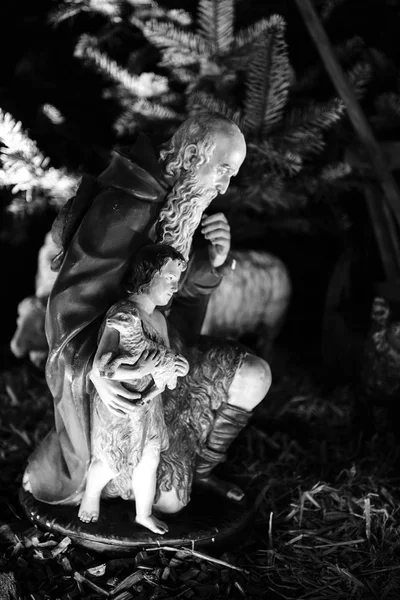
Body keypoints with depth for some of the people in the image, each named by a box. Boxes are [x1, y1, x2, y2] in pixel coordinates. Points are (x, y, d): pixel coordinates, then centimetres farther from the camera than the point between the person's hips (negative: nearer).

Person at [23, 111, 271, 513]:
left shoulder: (178, 205, 2)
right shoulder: (124, 208, -27)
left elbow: (179, 290, 6)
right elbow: (70, 298, -27)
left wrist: (214, 260, -15)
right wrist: (94, 369, -41)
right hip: (101, 363, -8)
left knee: (254, 377, 0)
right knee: (167, 501, 1)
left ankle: (199, 466, 21)